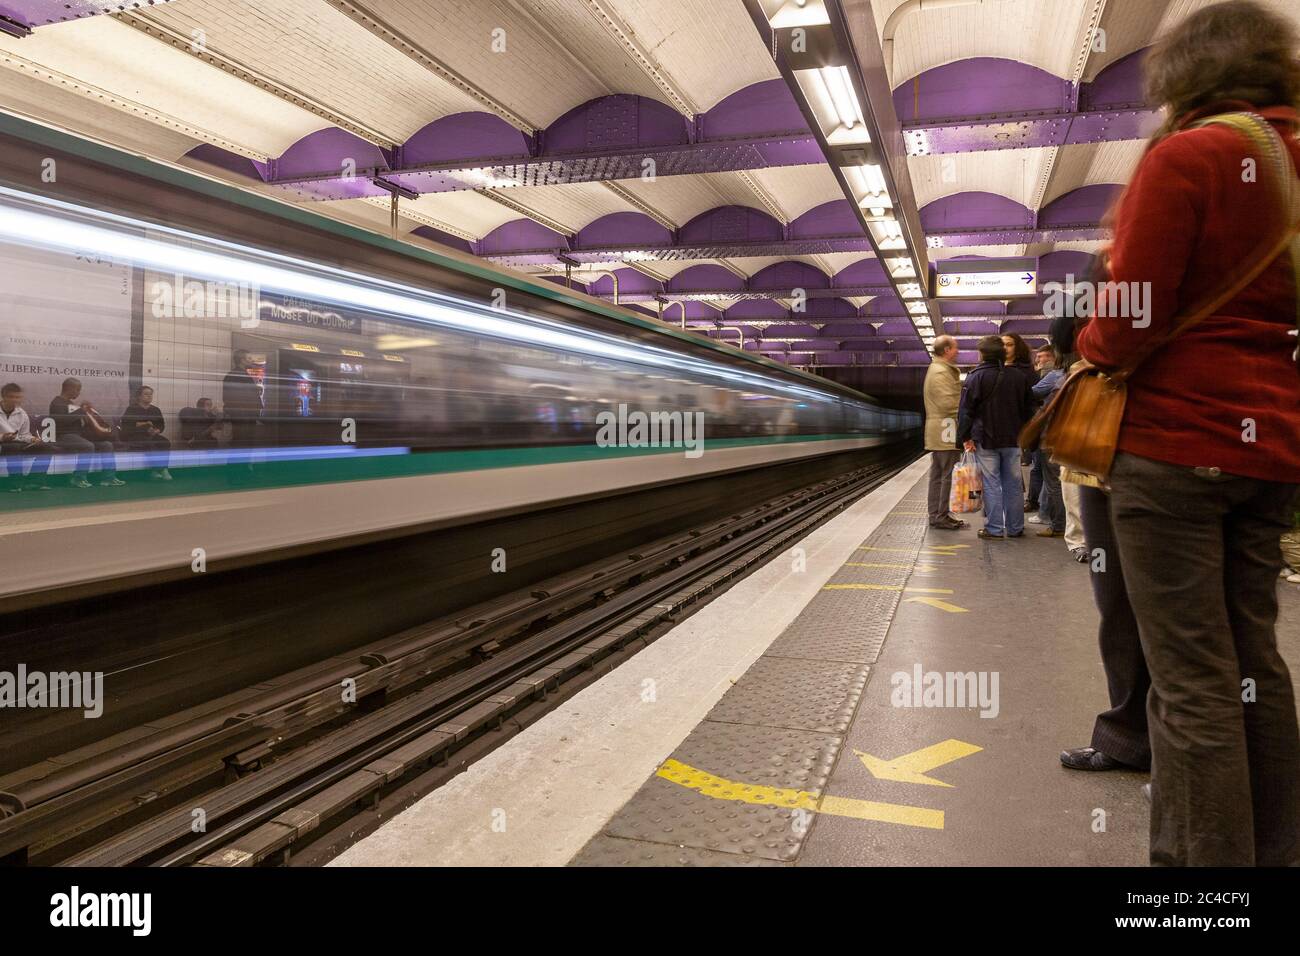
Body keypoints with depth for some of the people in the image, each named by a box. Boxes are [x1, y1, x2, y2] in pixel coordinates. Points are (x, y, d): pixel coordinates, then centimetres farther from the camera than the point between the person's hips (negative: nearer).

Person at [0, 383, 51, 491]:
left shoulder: (22, 414, 9)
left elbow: (24, 435, 15)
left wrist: (33, 439, -7)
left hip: (16, 443, 6)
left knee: (42, 447, -14)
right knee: (15, 448, -37)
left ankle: (36, 481, -16)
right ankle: (15, 483, -32)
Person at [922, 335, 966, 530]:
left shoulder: (937, 370, 21)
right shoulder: (941, 372, -14)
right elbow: (948, 403, -22)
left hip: (939, 432, 11)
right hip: (946, 431, -11)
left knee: (937, 475, 12)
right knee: (948, 475, -7)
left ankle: (935, 514, 18)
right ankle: (941, 516, -5)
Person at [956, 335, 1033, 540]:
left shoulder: (976, 377, -8)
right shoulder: (1019, 377, 7)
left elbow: (965, 410, -9)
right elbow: (1028, 409, 14)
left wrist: (965, 437, -4)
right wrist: (1022, 434, 20)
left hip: (986, 440, -4)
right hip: (1013, 439, 4)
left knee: (991, 484, 0)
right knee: (1013, 484, 10)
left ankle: (994, 528, 0)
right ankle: (1015, 528, 15)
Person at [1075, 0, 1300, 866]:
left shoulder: (1184, 156, -8)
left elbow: (1125, 330, -13)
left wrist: (1088, 343, 5)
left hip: (1175, 442, -7)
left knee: (1193, 681, -3)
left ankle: (1209, 857, 4)